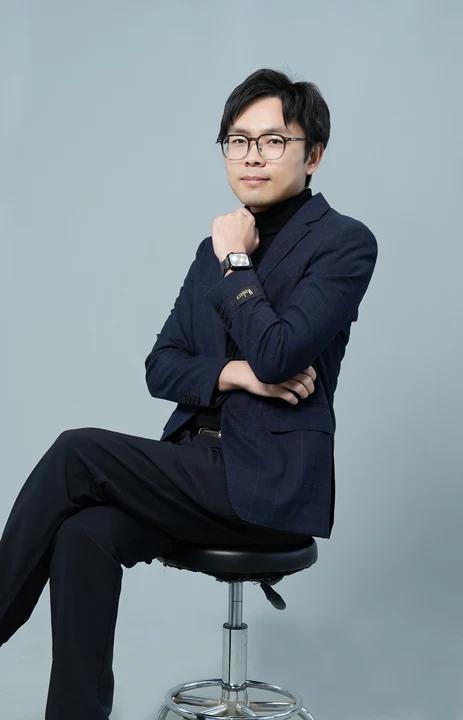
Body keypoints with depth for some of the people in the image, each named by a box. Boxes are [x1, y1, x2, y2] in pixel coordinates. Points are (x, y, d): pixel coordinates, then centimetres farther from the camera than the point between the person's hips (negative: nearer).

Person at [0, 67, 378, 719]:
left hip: (271, 486, -6)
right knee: (83, 534, -22)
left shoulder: (345, 242, -6)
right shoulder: (220, 246, 15)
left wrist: (234, 261, -7)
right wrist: (233, 373, -9)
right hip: (201, 468, 6)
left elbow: (278, 353, -20)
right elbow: (161, 368, 11)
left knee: (77, 453, -19)